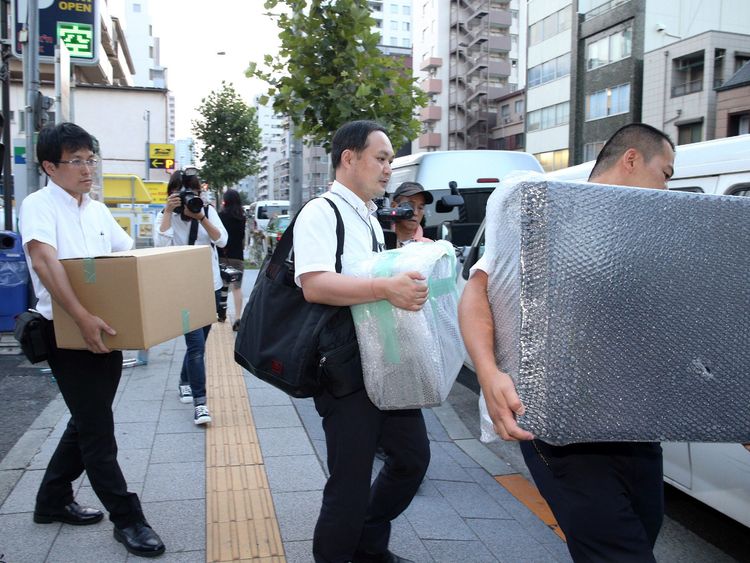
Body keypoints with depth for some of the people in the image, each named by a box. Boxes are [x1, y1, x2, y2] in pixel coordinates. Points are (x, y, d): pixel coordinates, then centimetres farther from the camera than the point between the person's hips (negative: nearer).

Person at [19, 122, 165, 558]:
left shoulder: (98, 210, 12)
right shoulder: (39, 205, -10)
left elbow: (133, 255, 17)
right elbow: (44, 261, -26)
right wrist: (83, 318, -35)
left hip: (106, 331, 8)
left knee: (89, 422, 16)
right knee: (97, 429, -1)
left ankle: (53, 500, 34)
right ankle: (127, 519, 10)